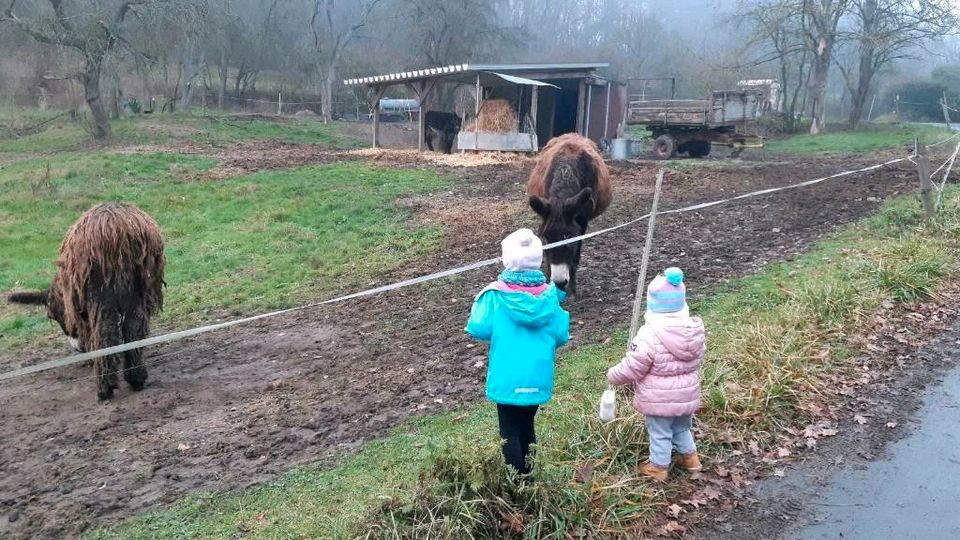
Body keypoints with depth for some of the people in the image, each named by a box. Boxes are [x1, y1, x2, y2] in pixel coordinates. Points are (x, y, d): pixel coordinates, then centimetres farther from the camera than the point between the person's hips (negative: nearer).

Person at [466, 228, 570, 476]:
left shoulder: (495, 294, -15)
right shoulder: (549, 294, -8)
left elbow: (478, 330, -10)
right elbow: (561, 335, -3)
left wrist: (479, 303, 8)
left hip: (507, 378, -3)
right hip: (538, 378, 3)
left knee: (510, 432, 12)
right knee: (527, 426, 22)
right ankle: (528, 476, 33)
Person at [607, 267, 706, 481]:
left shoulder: (649, 336, -28)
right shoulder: (696, 329, -6)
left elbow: (630, 369, -21)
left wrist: (612, 376, -2)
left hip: (658, 399, -6)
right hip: (687, 394, 6)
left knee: (660, 433, 14)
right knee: (682, 428, 28)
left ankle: (658, 466, 29)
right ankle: (690, 456, 43)